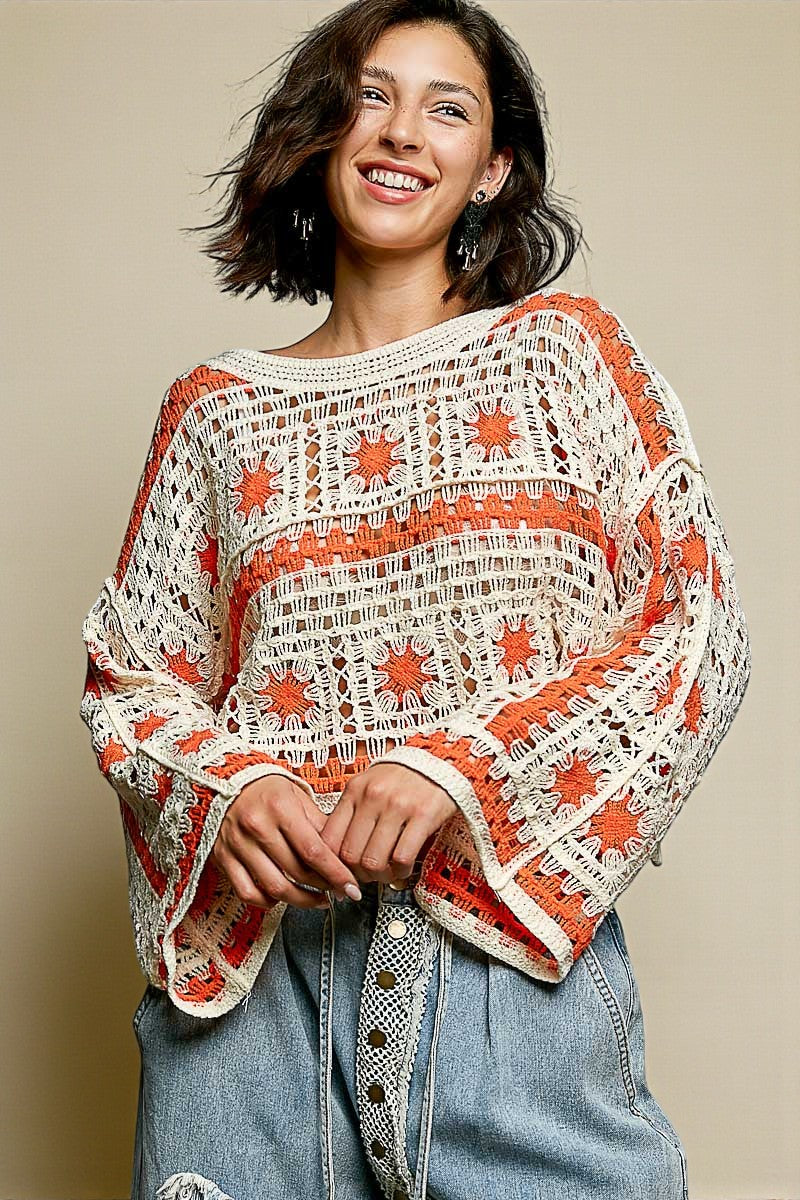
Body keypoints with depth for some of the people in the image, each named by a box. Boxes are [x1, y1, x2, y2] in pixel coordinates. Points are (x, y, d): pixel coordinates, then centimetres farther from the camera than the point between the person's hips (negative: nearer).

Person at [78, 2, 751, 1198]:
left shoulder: (561, 349, 6)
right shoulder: (216, 409, 10)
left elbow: (700, 626, -1)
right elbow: (130, 674, 12)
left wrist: (466, 761, -14)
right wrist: (224, 788, -10)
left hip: (517, 957, -1)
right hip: (254, 963, 2)